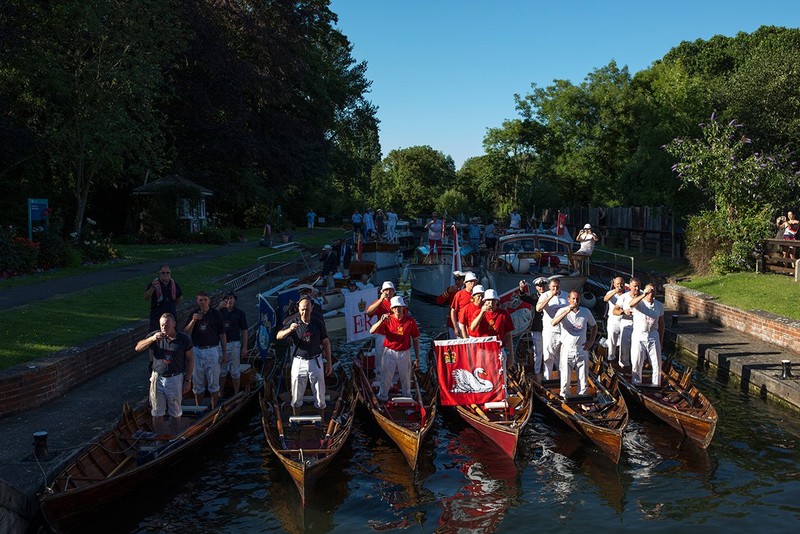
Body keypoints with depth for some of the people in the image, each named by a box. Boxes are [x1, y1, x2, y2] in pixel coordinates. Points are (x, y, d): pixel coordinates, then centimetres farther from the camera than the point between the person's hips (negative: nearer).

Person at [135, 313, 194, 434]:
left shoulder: (183, 339, -8)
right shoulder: (155, 335, -4)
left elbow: (190, 359, 0)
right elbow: (138, 348, -9)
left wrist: (188, 380, -3)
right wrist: (152, 339, -25)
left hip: (175, 379, -1)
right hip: (157, 378, 1)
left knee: (175, 413, 10)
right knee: (157, 413, 11)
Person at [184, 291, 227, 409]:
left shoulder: (216, 314, -3)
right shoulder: (194, 314, 3)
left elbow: (222, 335, 1)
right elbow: (186, 333, -4)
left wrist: (224, 353, -1)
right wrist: (193, 320, -20)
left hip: (212, 350, -2)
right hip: (197, 351, 2)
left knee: (213, 382, 3)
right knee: (197, 382, 9)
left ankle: (214, 408, 12)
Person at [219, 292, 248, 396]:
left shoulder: (240, 313, 1)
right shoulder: (220, 312, 4)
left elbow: (244, 331, 1)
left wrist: (245, 347, -4)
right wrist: (219, 308, -18)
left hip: (234, 344, -2)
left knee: (235, 371, 5)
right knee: (221, 370, 9)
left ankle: (236, 393, 13)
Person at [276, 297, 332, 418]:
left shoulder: (318, 323, -3)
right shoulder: (294, 323, -4)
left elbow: (326, 342, 4)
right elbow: (279, 336, -15)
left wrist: (329, 362, 2)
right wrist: (289, 330, -36)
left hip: (315, 362, 0)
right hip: (299, 362, 0)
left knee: (320, 394, 6)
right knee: (296, 395, 8)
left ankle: (322, 421, 19)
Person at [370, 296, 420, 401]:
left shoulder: (410, 321, -3)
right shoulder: (387, 320, -4)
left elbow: (415, 340, 2)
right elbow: (372, 331, -11)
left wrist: (417, 358, 1)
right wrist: (381, 321, -28)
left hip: (404, 353, 0)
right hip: (389, 352, 0)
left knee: (406, 377, 12)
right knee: (386, 377, 3)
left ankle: (407, 397, 30)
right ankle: (382, 397, 18)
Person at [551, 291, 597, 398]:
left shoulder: (586, 312, 0)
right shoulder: (563, 311, -8)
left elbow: (594, 326, 16)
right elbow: (554, 323, -26)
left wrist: (591, 341, 5)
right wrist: (567, 311, -31)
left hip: (582, 349, 2)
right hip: (567, 348, -2)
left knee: (583, 376, 9)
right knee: (565, 376, 4)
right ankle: (564, 396, 18)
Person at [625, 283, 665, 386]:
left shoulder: (659, 305, 2)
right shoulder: (638, 303, -10)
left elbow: (661, 323, 11)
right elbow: (631, 304, -36)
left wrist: (661, 340, 12)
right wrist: (643, 295, -46)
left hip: (653, 337, 3)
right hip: (638, 336, -3)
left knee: (657, 363, 8)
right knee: (637, 363, 5)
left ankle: (656, 385, 23)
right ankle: (636, 385, 21)